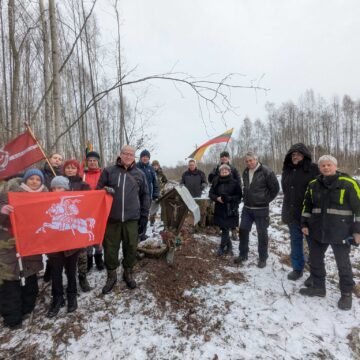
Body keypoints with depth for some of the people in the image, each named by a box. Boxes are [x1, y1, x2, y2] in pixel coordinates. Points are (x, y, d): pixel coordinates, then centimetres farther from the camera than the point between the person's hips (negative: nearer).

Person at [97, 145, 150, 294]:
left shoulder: (140, 174, 5)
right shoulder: (109, 171, 1)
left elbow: (145, 195, 10)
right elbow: (98, 191, 4)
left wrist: (144, 214, 7)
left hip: (132, 218, 1)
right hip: (112, 217, 0)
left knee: (131, 247, 10)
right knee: (110, 247, 9)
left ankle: (128, 273, 33)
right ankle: (111, 275, 30)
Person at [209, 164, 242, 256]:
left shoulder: (234, 182, -6)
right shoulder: (216, 182, 2)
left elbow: (239, 196, -5)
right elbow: (211, 193, 5)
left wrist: (229, 198, -21)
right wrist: (217, 198, -14)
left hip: (230, 210, -3)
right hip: (219, 209, 4)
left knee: (225, 229, -2)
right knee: (224, 229, 13)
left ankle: (222, 247, 18)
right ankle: (229, 246, 33)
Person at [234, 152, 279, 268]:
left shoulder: (266, 171, -14)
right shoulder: (245, 172, 8)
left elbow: (275, 188, -8)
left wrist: (266, 200, -5)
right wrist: (247, 199, 13)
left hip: (261, 209, -6)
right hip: (247, 208, 6)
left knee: (262, 233, 7)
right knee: (243, 230, 10)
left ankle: (262, 258, 23)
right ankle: (243, 254, 27)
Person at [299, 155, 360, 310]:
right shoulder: (313, 185, 5)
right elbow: (307, 206, 12)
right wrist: (304, 224, 8)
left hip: (340, 232, -4)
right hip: (317, 231, 5)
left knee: (343, 263, 9)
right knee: (315, 260, 14)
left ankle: (346, 293, 28)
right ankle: (318, 286, 32)